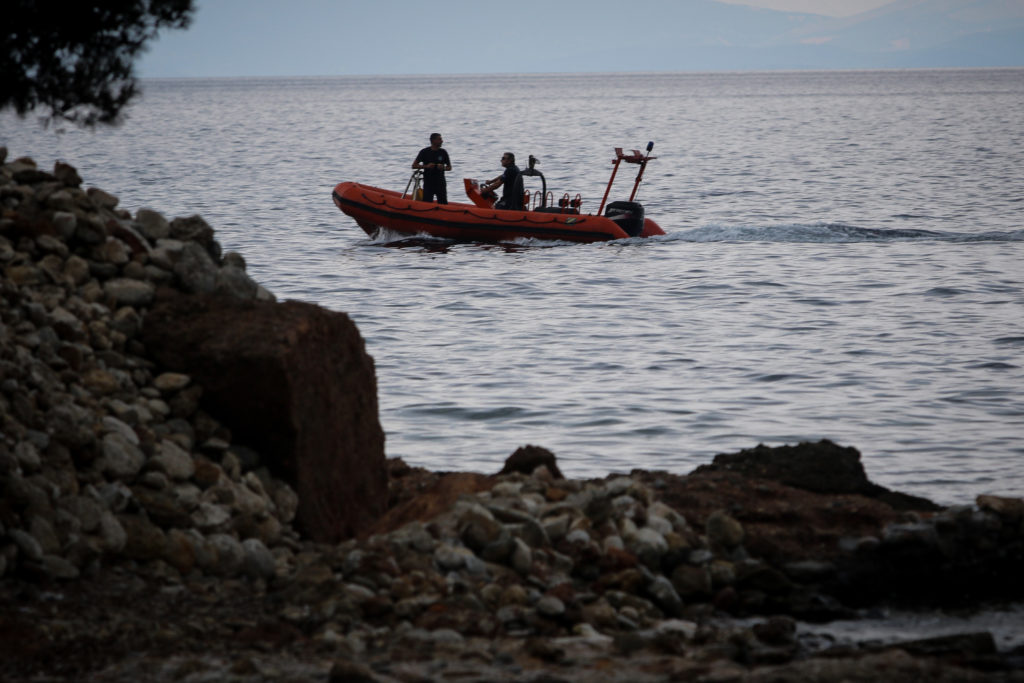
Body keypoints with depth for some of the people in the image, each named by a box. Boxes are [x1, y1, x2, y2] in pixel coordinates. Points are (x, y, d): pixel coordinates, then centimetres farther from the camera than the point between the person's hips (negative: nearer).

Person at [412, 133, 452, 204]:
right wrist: (426, 166, -16)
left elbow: (449, 167, 11)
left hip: (440, 183, 2)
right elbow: (414, 165, -1)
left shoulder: (443, 152, 4)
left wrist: (443, 168, -12)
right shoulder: (424, 152, -3)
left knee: (443, 204, 1)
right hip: (428, 184, -2)